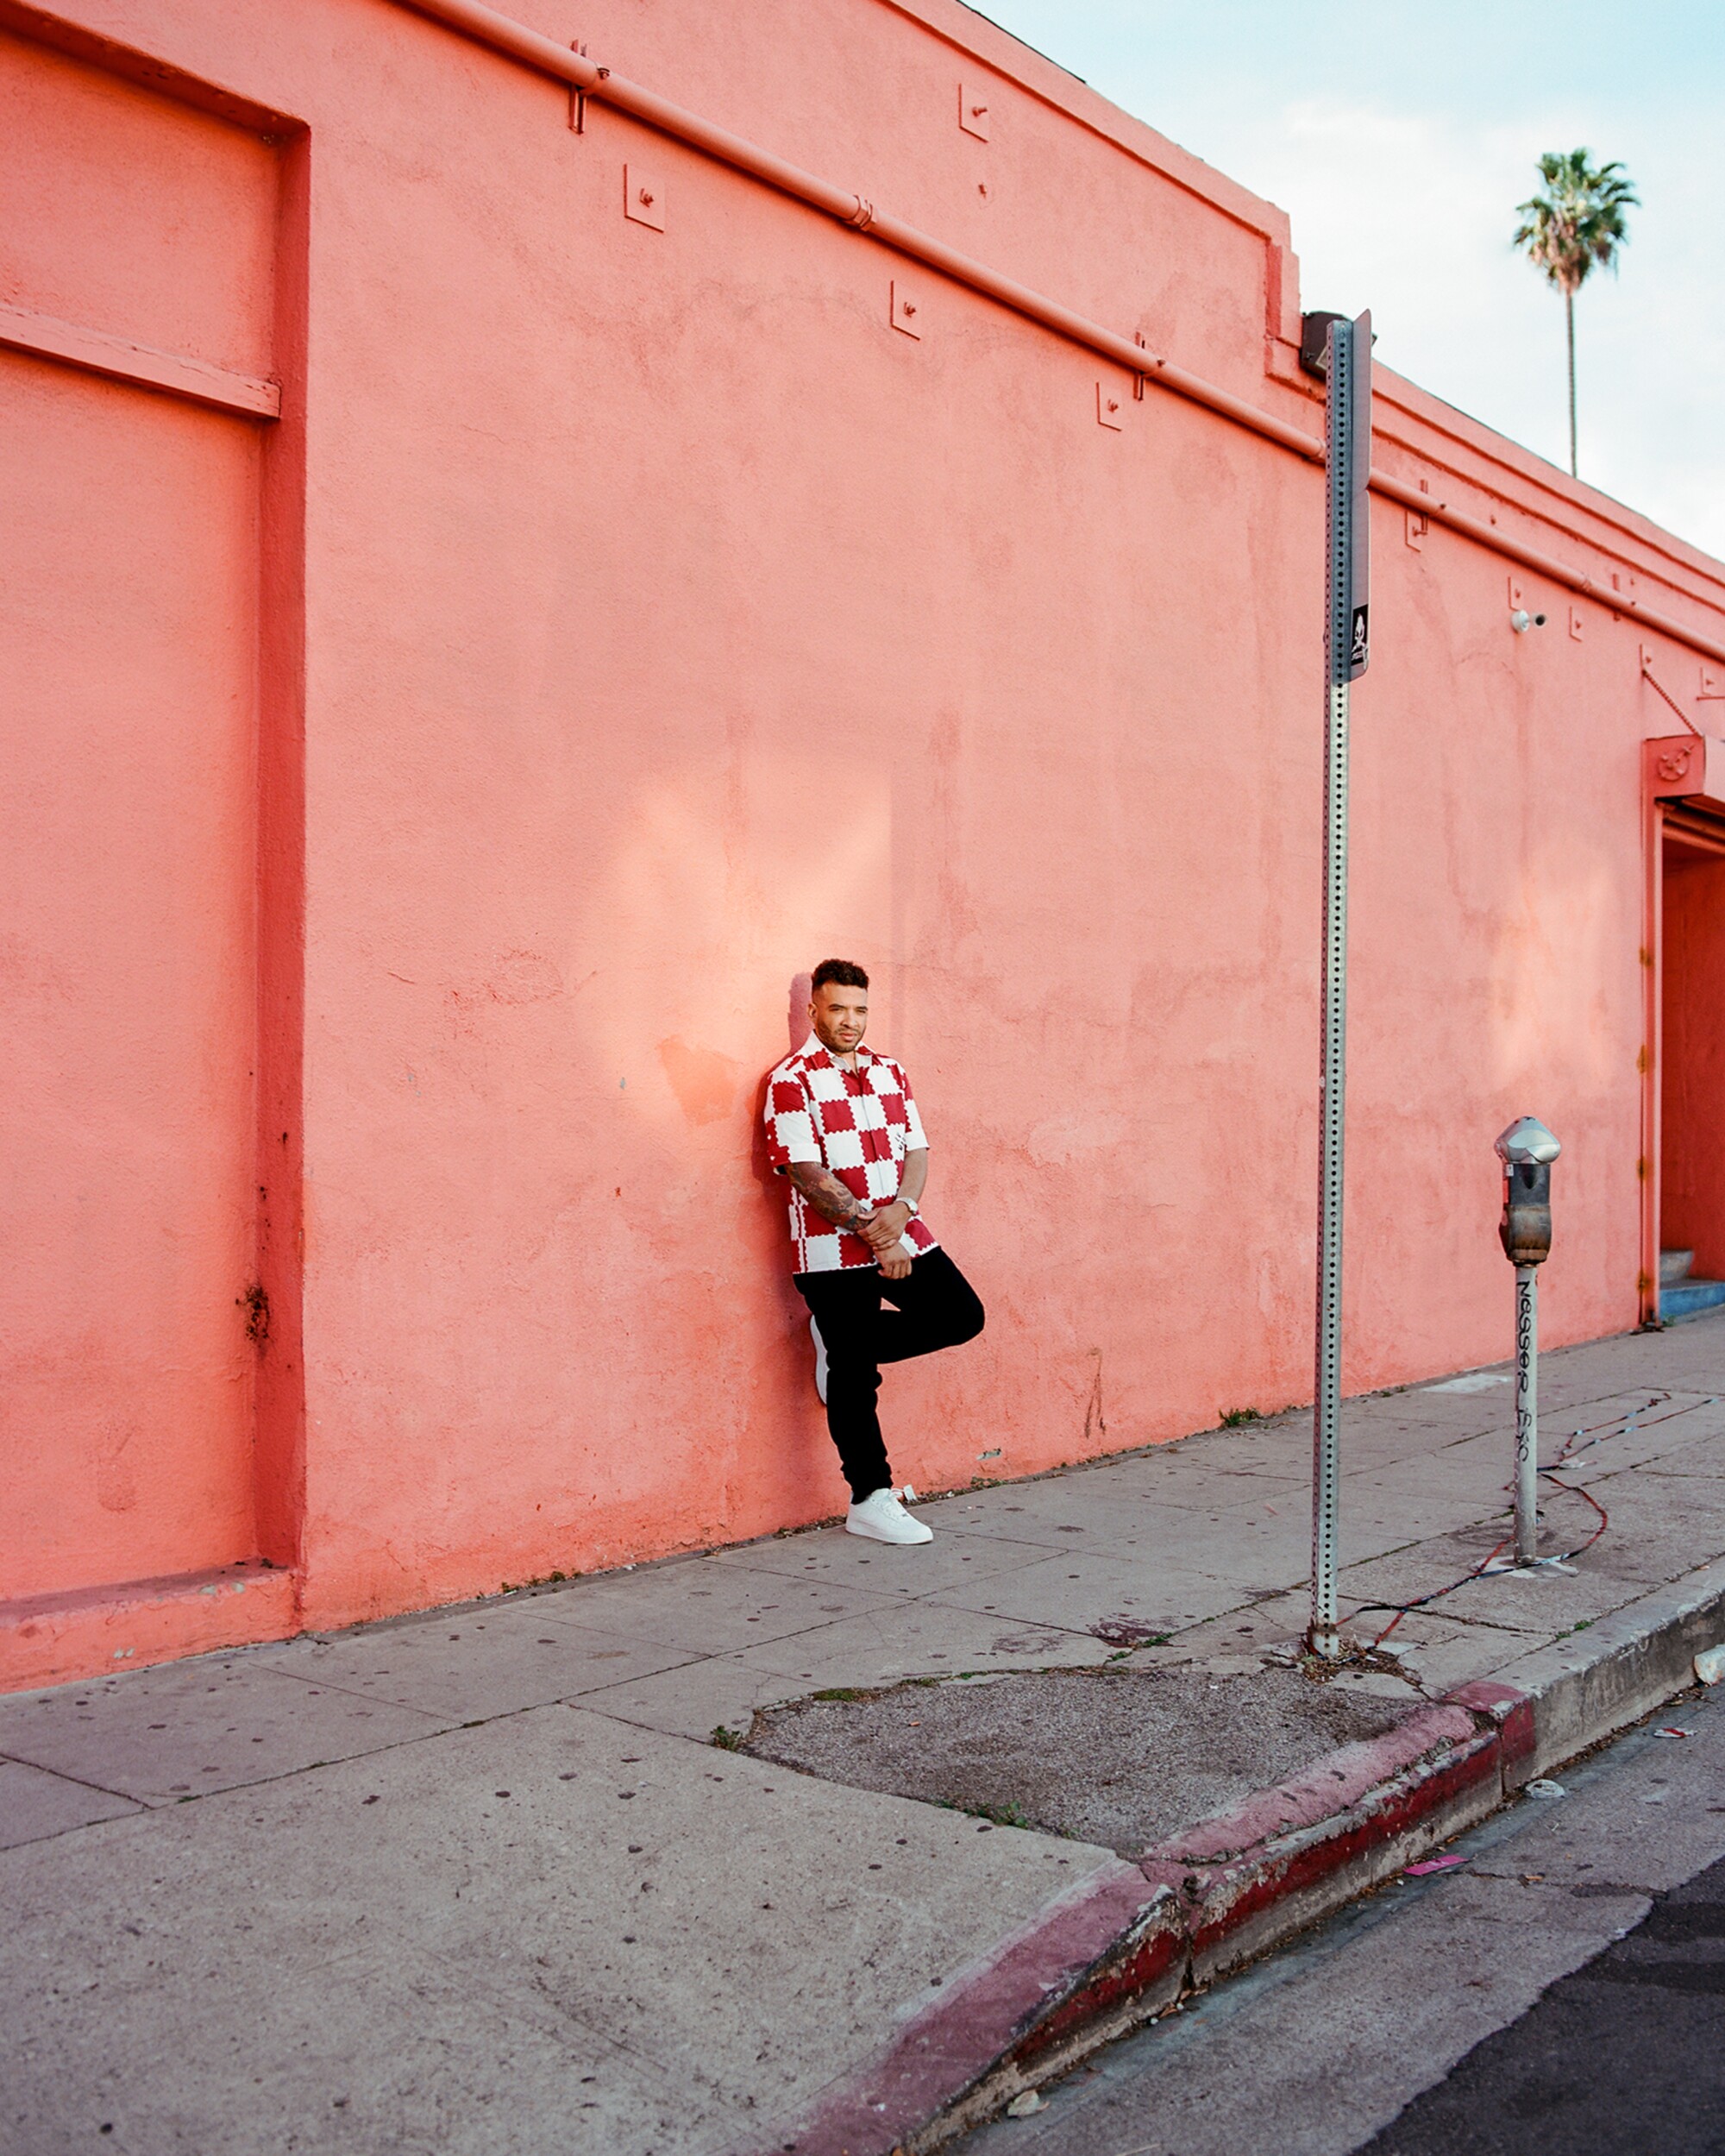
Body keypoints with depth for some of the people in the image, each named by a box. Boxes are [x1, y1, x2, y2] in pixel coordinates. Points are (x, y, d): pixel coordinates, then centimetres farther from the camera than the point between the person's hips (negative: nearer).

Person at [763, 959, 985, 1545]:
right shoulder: (792, 1081, -7)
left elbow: (916, 1151, 6)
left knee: (961, 1314, 3)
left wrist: (900, 1209, -14)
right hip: (833, 1252, -6)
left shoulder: (890, 1073, 12)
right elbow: (808, 1175, -14)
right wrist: (870, 1231, -18)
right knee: (853, 1378, 0)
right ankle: (871, 1502, 11)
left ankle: (845, 1344, 17)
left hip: (904, 1237, 6)